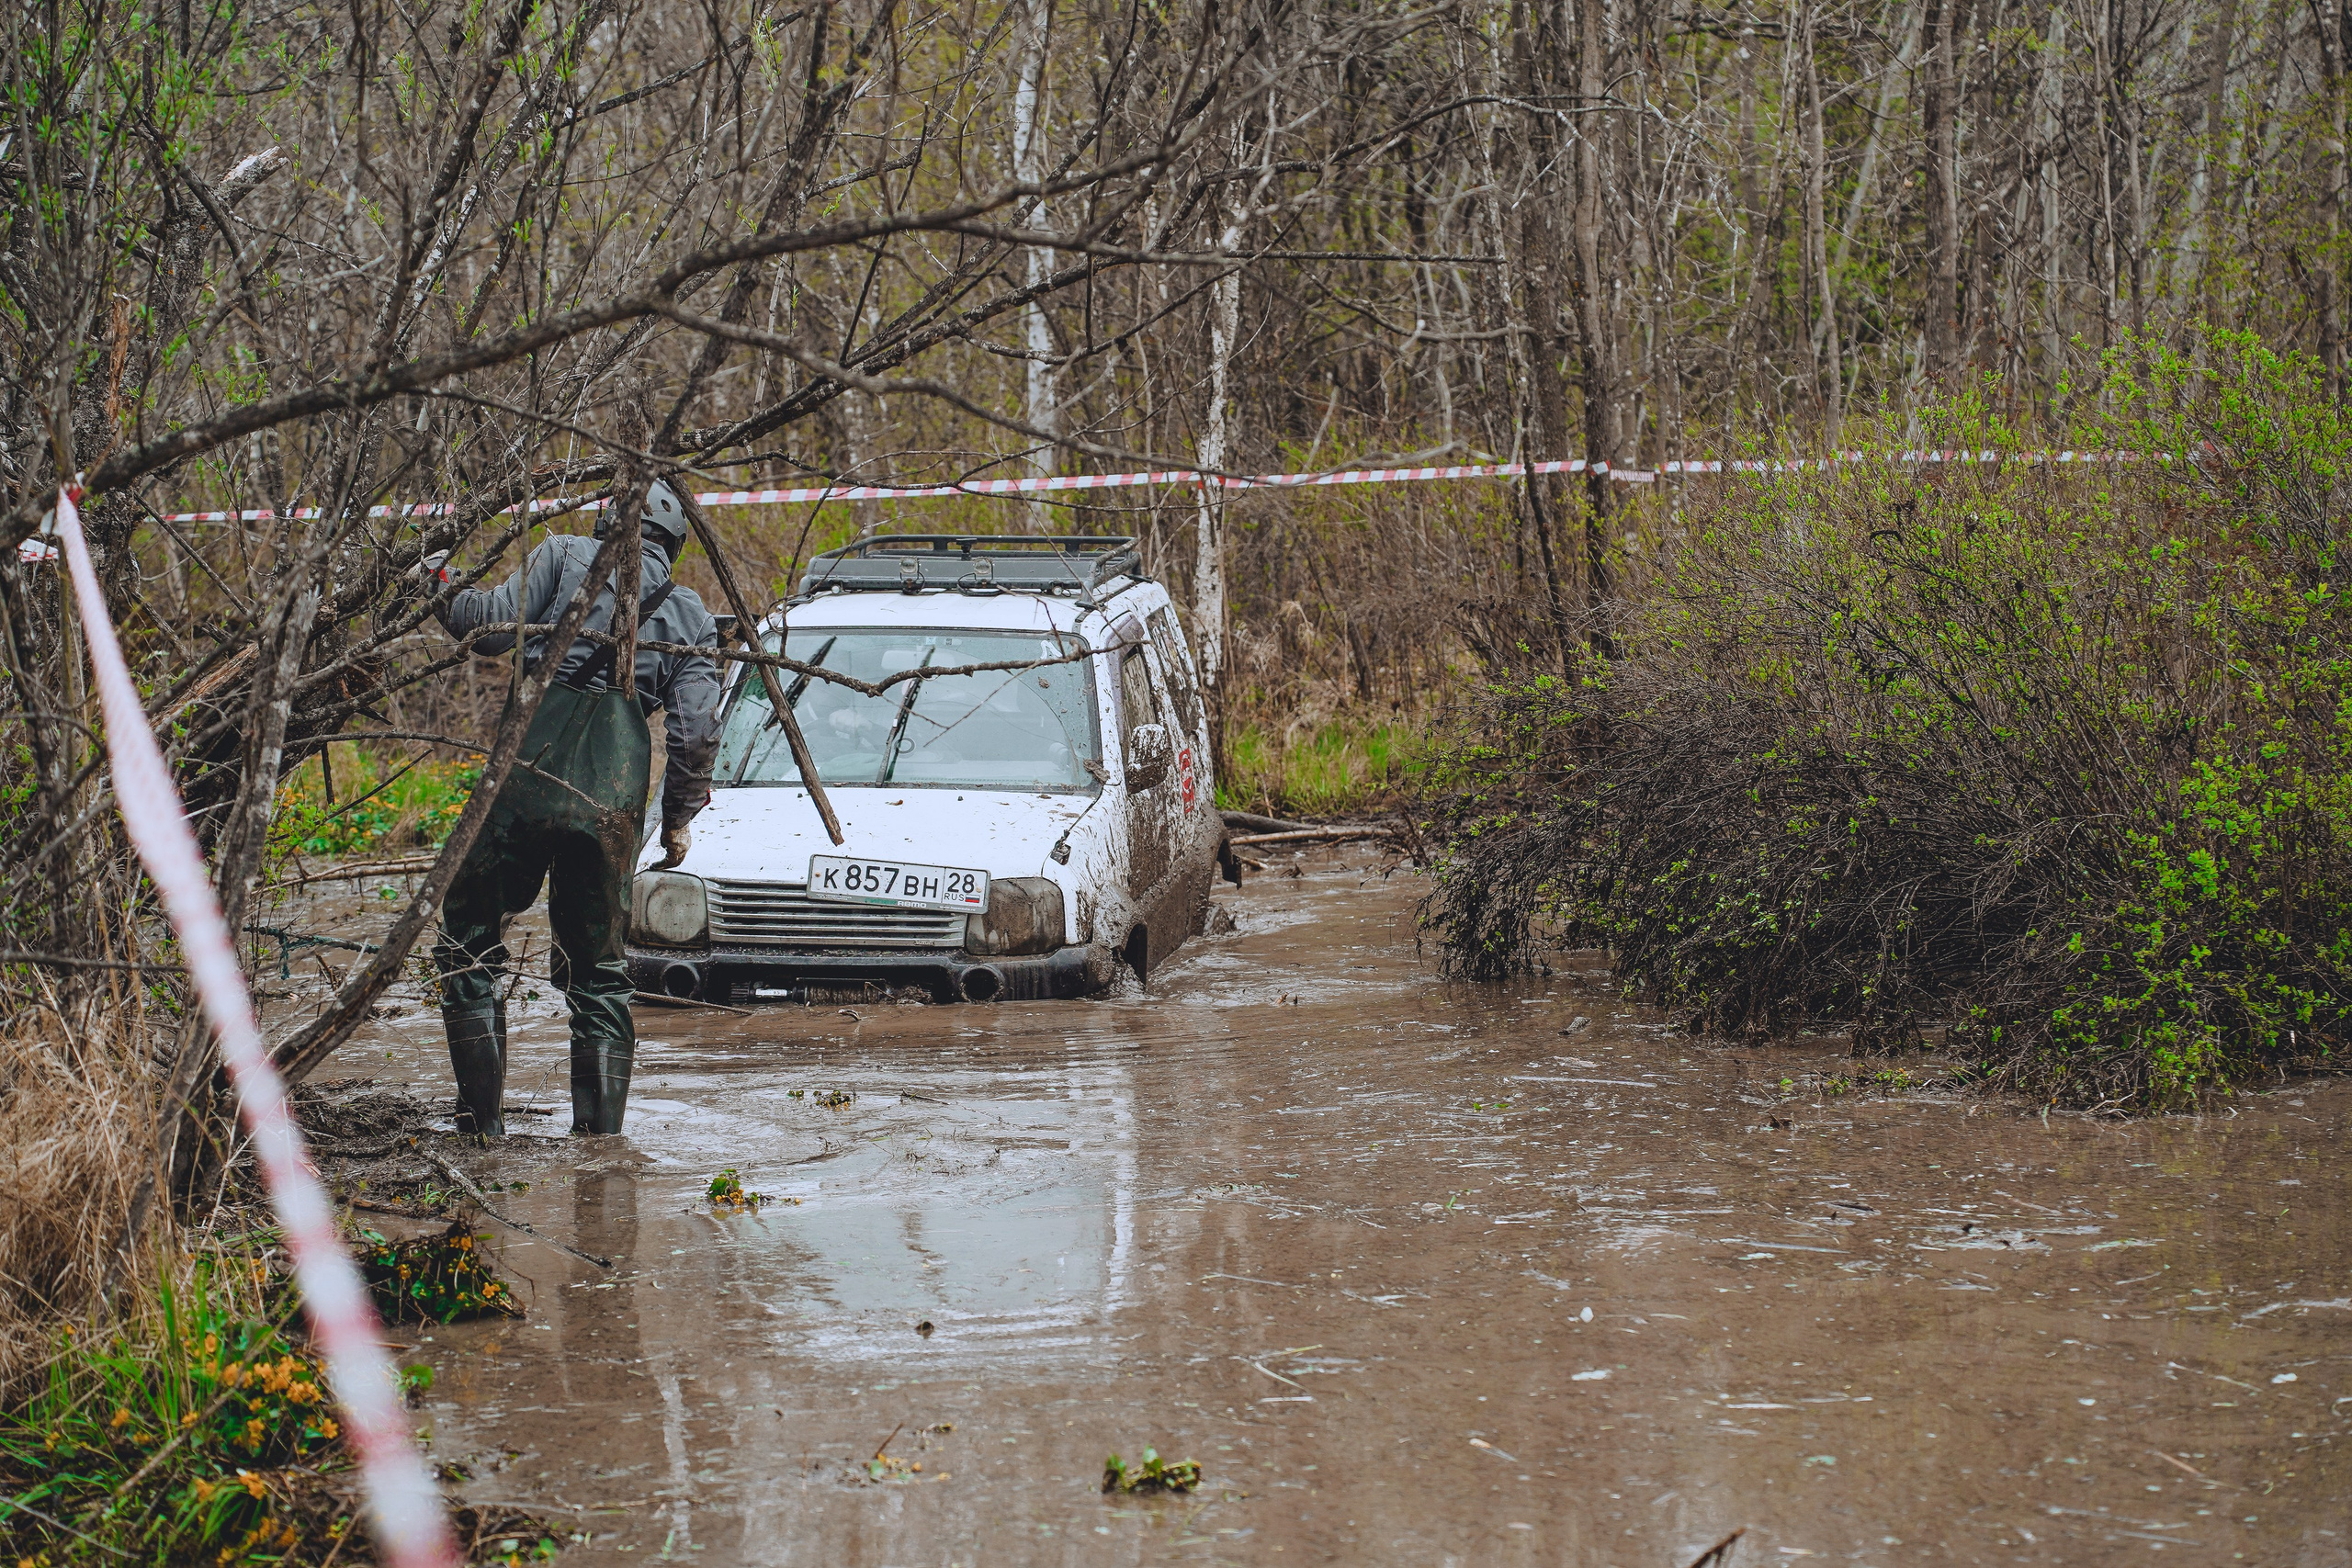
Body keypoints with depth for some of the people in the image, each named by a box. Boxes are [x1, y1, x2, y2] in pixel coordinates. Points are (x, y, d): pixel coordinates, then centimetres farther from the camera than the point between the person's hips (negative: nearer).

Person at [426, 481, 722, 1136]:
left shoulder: (567, 555, 11)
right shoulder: (691, 616, 18)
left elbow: (497, 626, 0)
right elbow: (696, 728, 9)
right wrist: (679, 818, 19)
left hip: (529, 768, -3)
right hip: (613, 796, 3)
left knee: (468, 938, 7)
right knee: (599, 965, 14)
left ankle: (481, 1118, 0)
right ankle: (601, 1128, 8)